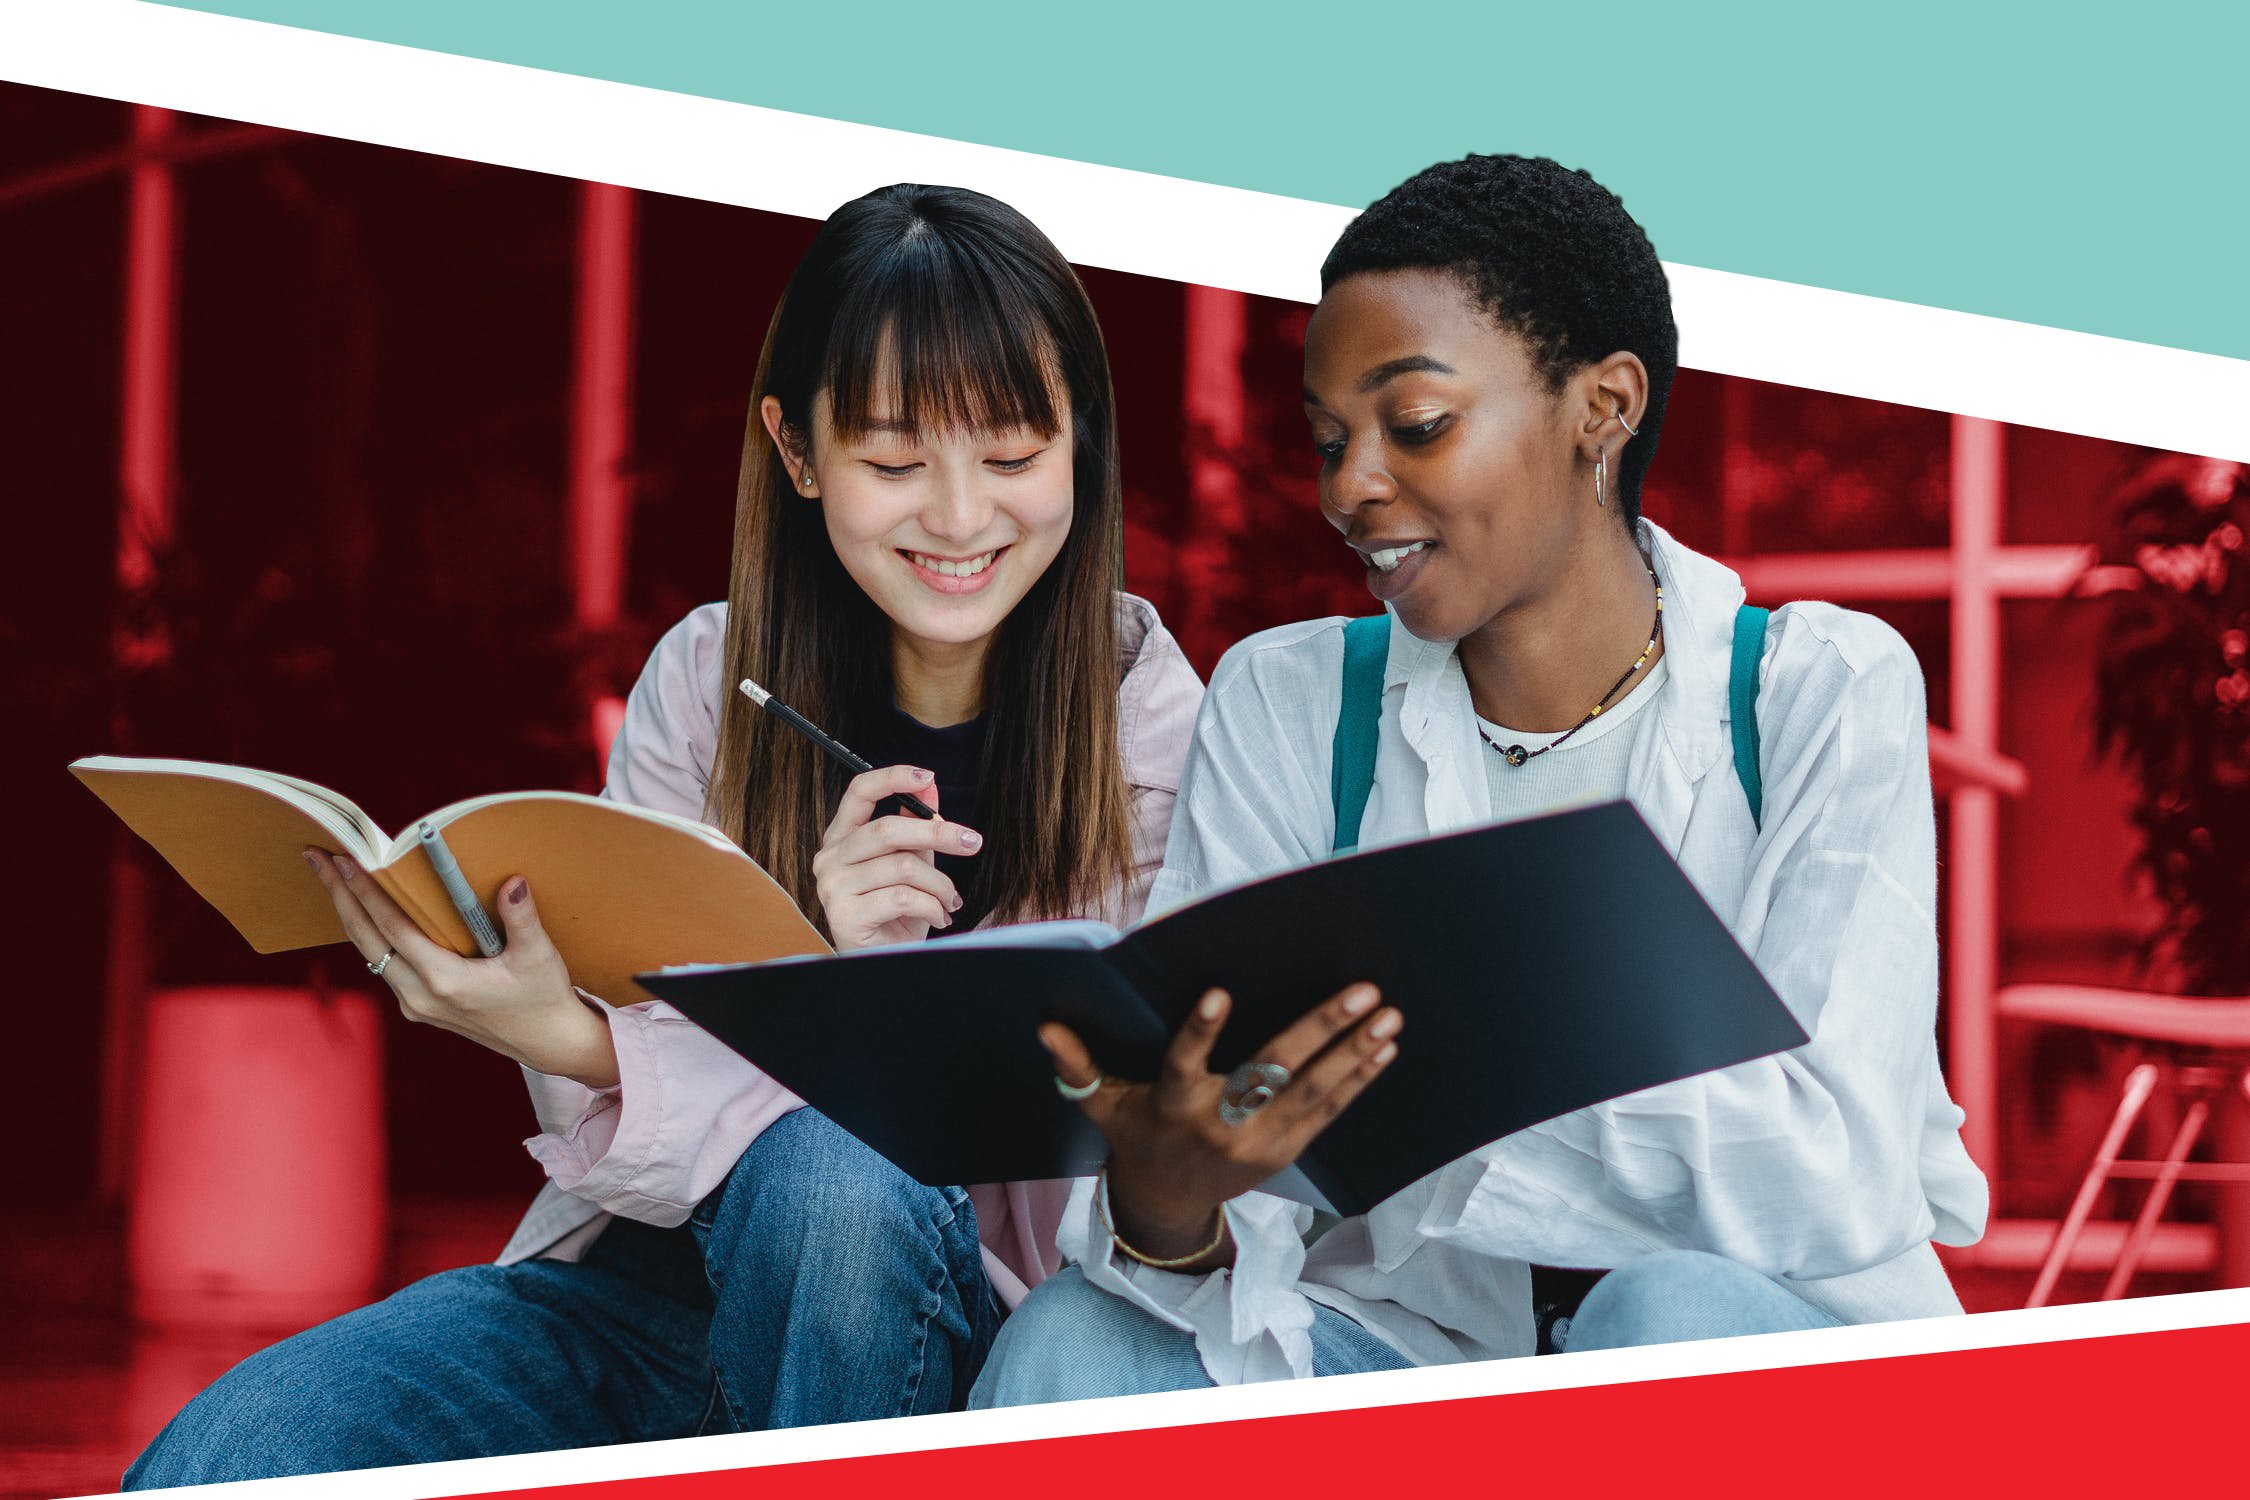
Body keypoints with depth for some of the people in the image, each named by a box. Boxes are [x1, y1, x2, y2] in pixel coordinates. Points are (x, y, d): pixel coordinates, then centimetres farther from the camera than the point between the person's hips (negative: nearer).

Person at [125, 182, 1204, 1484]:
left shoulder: (1153, 718, -7)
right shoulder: (709, 676, 1)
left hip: (934, 1312, 0)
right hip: (639, 1282, 1)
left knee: (829, 1178, -35)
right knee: (218, 1460, -24)